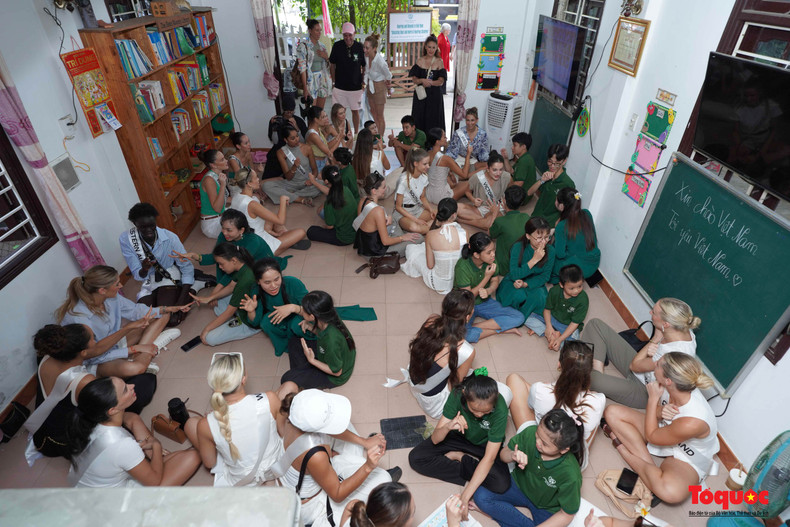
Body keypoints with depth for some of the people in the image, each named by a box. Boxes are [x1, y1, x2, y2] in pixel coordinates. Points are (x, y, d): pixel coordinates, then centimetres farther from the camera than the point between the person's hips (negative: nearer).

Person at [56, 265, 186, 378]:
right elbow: (94, 352, -26)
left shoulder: (111, 297, -13)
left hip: (116, 342, 8)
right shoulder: (79, 319, -30)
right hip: (97, 362, -8)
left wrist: (169, 309, -3)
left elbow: (135, 310, 2)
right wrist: (134, 348, -27)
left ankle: (139, 356, -12)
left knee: (162, 315, 2)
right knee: (133, 368, -43)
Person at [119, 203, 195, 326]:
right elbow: (138, 276, -10)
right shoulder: (125, 239, -14)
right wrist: (144, 270, -37)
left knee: (173, 319, -24)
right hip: (148, 283, 4)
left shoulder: (170, 238, -20)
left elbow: (187, 267, -16)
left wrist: (181, 301, -24)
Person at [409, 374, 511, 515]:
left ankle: (457, 456, -7)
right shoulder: (457, 395, -29)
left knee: (502, 484, -28)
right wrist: (448, 426, -48)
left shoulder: (500, 409, -33)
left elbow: (489, 458, -29)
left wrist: (465, 495, -33)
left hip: (485, 445, -1)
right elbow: (435, 440, -25)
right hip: (459, 437, 1)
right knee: (415, 458, -17)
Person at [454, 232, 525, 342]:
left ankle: (475, 327, -16)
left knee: (519, 318, -12)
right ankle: (500, 330, -15)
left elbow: (495, 281, 4)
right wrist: (487, 277, -26)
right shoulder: (462, 267, -26)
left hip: (485, 302, 5)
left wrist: (487, 291, -22)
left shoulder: (491, 261, -12)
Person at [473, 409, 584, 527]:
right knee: (480, 495, -18)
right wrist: (513, 456, -31)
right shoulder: (530, 433, -25)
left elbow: (566, 515, -15)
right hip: (519, 485, 3)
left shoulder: (571, 476, -32)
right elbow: (503, 454, -8)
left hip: (546, 509, -3)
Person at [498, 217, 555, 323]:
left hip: (534, 283, 2)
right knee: (519, 296, -35)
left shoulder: (550, 251, -12)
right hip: (513, 282, -2)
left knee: (539, 297, -31)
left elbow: (545, 276, -6)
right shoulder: (518, 248, -20)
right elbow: (514, 275, -24)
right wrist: (534, 260, -32)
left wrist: (525, 284, -24)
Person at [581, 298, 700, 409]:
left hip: (645, 392, -8)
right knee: (596, 324, -2)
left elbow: (634, 366, -22)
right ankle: (599, 373, -5)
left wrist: (655, 339, -21)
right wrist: (650, 349, -20)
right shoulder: (683, 329, -13)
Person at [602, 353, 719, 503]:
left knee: (671, 492, -40)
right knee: (612, 411, -9)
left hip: (687, 459, -7)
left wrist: (653, 398, -24)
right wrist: (660, 412, -25)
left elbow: (652, 437, -21)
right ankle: (650, 466, -12)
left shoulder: (692, 422, -39)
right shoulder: (671, 388, -22)